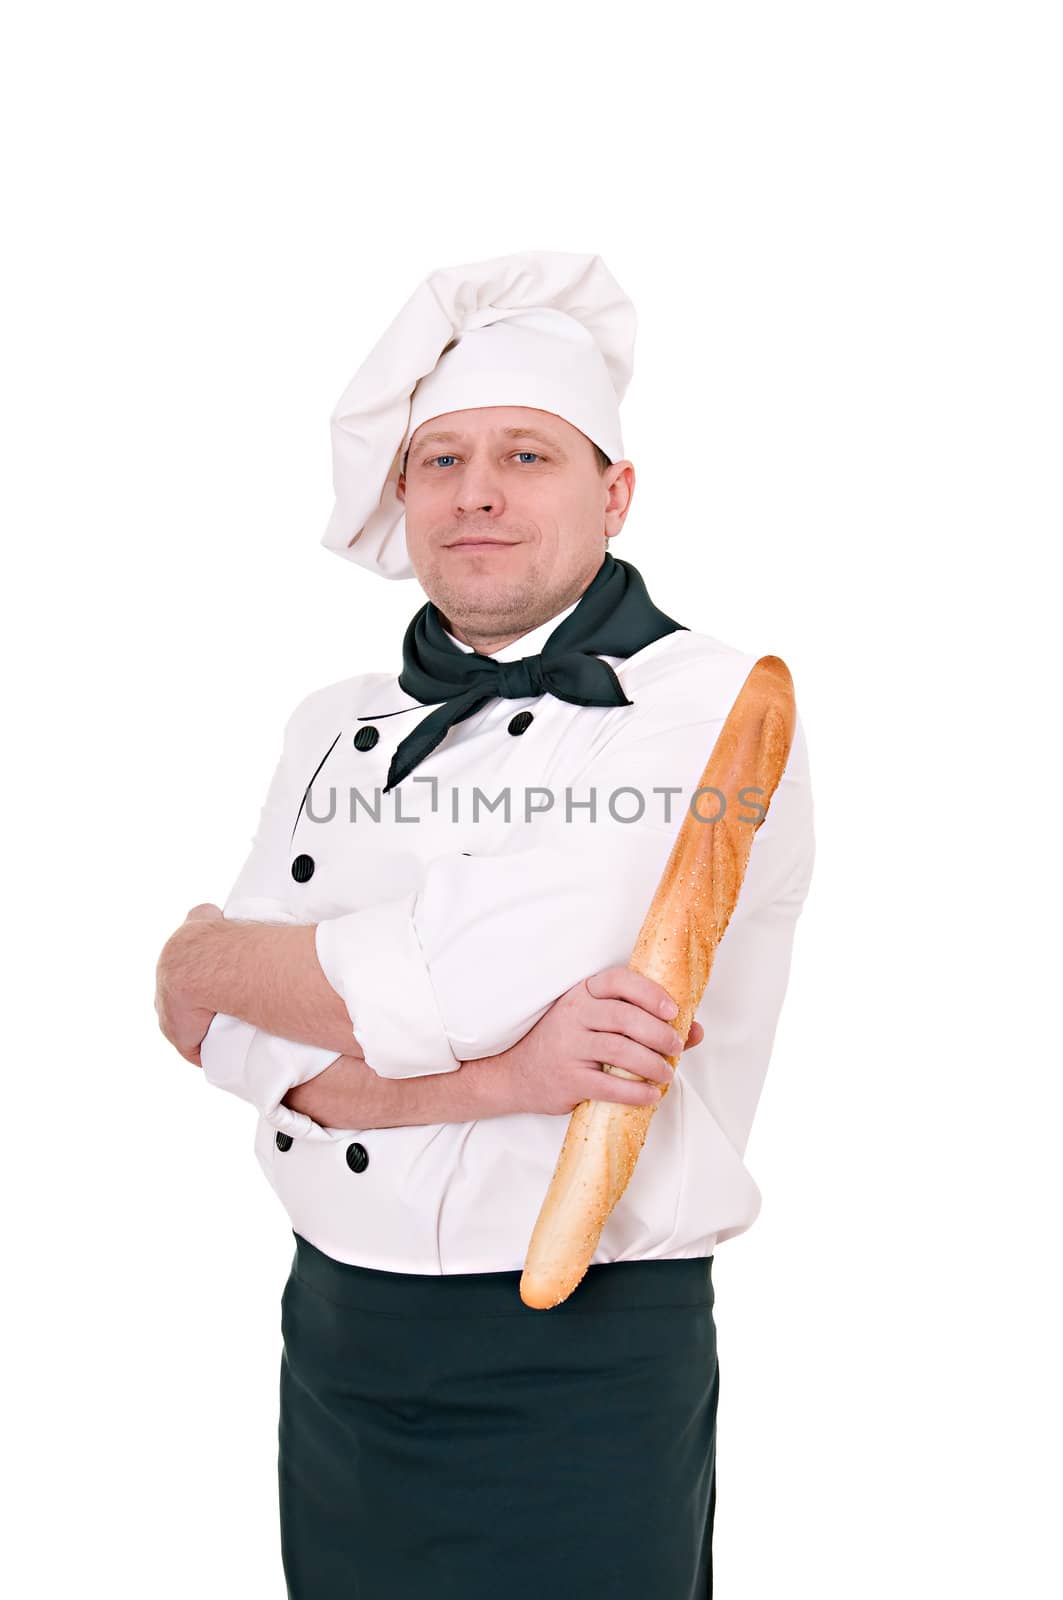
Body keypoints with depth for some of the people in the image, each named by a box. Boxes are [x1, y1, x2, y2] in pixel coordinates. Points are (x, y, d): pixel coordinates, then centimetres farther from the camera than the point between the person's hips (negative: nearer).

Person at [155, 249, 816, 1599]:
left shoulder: (719, 715, -12)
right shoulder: (335, 728, 6)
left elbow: (428, 992, -20)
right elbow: (248, 1044, -6)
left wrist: (205, 957, -3)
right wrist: (508, 1074, -21)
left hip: (586, 1368, -5)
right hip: (333, 1339, 5)